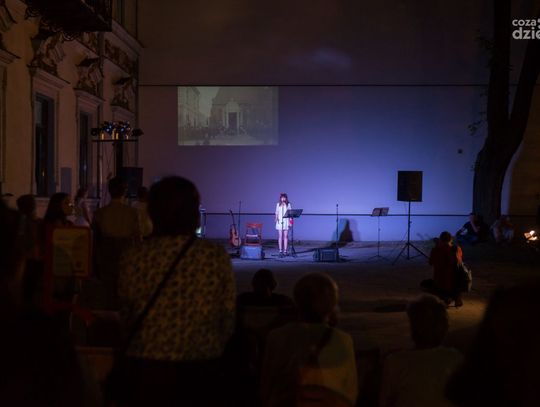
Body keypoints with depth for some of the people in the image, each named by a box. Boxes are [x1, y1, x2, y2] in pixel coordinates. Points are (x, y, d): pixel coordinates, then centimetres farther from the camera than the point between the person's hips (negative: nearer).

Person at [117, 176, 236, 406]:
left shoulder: (134, 259, -10)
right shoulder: (216, 257, -10)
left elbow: (127, 318, 1)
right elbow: (228, 320, -5)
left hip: (149, 372, 0)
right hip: (202, 372, 0)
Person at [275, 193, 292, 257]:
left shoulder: (288, 204, 7)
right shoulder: (278, 204, 9)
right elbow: (276, 213, 10)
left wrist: (290, 220, -2)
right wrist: (276, 219, -8)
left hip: (286, 222, 0)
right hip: (280, 222, 0)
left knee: (286, 236, -1)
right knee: (280, 236, -2)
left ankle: (285, 251, 3)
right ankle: (280, 251, -1)